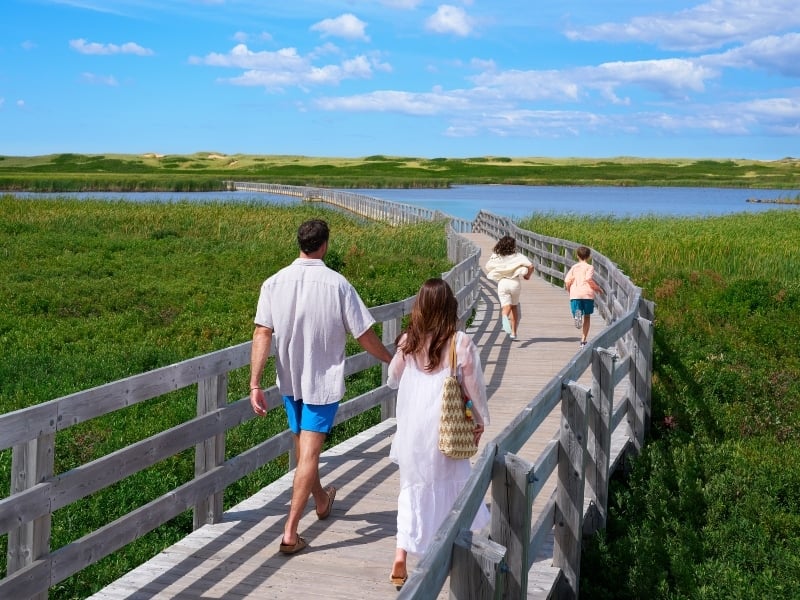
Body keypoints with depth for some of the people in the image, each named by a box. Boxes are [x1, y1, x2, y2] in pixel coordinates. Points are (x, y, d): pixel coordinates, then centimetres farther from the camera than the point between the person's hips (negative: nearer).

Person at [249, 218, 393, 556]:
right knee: (309, 453, 0)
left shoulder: (274, 283, -8)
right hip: (323, 382, -4)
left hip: (289, 380, 4)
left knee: (303, 445, 23)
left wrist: (255, 384, -12)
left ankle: (321, 501, 46)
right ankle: (290, 531, -5)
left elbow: (262, 334, -13)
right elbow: (364, 336, -12)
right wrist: (393, 361, 5)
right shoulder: (337, 285, -16)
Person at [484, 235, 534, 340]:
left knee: (506, 306, -6)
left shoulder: (496, 257, 4)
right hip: (515, 282, 0)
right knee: (514, 307, 18)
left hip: (502, 283, 0)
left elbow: (488, 268, 5)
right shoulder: (518, 256, 0)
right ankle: (513, 332, 20)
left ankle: (504, 317, -44)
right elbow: (531, 266, -7)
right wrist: (527, 276, 12)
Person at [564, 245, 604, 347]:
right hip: (587, 294, -1)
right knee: (587, 316, 13)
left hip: (575, 294, 1)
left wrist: (569, 291, 22)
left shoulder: (574, 267, 13)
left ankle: (577, 314, -38)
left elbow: (567, 281, 4)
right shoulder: (589, 267, 3)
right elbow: (589, 279, -14)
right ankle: (583, 340, 11)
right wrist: (597, 288, 0)